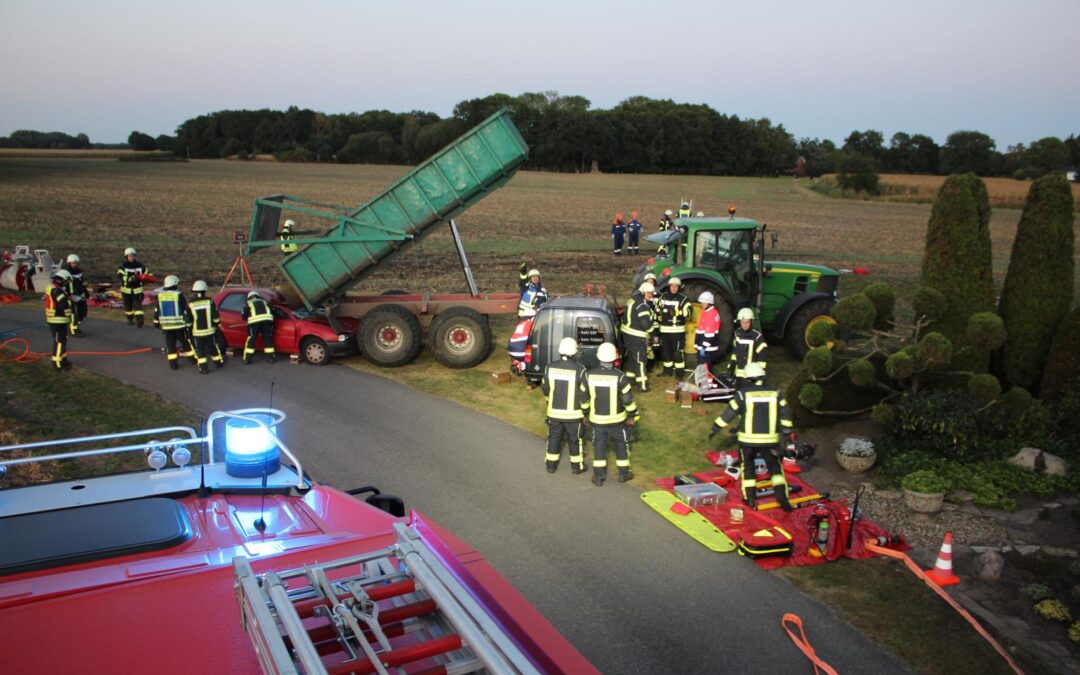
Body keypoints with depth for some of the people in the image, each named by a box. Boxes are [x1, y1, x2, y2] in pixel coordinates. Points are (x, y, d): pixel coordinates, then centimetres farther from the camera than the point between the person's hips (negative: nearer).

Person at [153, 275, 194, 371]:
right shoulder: (178, 295, -11)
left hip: (166, 325, 3)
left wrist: (156, 322, 18)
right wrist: (189, 321, 3)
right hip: (179, 324, -3)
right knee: (186, 341, 11)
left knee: (170, 345, 7)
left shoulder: (160, 295, 2)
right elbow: (186, 309, -7)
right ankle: (192, 358, 19)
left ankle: (173, 364, 7)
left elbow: (156, 311, 8)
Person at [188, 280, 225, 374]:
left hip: (197, 332, -1)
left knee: (200, 350, 6)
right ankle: (219, 362, 33)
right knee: (212, 347, 18)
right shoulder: (210, 302, -8)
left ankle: (203, 368, 4)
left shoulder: (190, 305, -9)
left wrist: (188, 329, 11)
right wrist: (217, 324, 12)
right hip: (209, 330, 1)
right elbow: (215, 317, -4)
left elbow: (188, 320, -3)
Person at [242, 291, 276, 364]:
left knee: (251, 340, 6)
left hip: (254, 321, -2)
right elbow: (272, 312, 28)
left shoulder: (248, 303, 22)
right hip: (267, 320, 2)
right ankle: (271, 357, 13)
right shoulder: (264, 302, 31)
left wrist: (248, 319, 37)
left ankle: (247, 359, 5)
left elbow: (244, 316, 17)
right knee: (268, 339, 12)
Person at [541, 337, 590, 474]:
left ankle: (551, 465, 28)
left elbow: (545, 388, 3)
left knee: (554, 437, 18)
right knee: (575, 439, 15)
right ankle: (577, 466, 27)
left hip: (554, 412, 3)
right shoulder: (579, 370, -19)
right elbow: (584, 393, -14)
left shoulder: (550, 367, -10)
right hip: (574, 413, -2)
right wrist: (585, 409, 3)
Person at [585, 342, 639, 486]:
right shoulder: (619, 376, -18)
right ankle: (624, 473, 27)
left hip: (596, 419, 2)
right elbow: (628, 399, -11)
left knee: (599, 445, 13)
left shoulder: (589, 375, -10)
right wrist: (633, 416, 2)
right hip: (617, 419, -2)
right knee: (621, 444, 17)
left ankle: (599, 476, 15)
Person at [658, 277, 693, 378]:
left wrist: (677, 311, -33)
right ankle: (668, 370, 27)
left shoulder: (682, 299, -7)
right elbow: (658, 308, 25)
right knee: (665, 351, 12)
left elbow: (689, 311, -20)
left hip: (677, 330, -5)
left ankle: (679, 372, 3)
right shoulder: (663, 296, 8)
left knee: (678, 352, -5)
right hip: (664, 330, 5)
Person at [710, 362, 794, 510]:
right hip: (770, 439, 2)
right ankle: (781, 496, 3)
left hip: (748, 439, -2)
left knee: (747, 466, 15)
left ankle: (750, 498, 13)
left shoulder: (743, 393, -7)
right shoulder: (775, 392, 1)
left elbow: (729, 413, -4)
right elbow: (785, 414, 5)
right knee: (775, 466, 15)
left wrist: (715, 428, 7)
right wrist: (789, 431, 17)